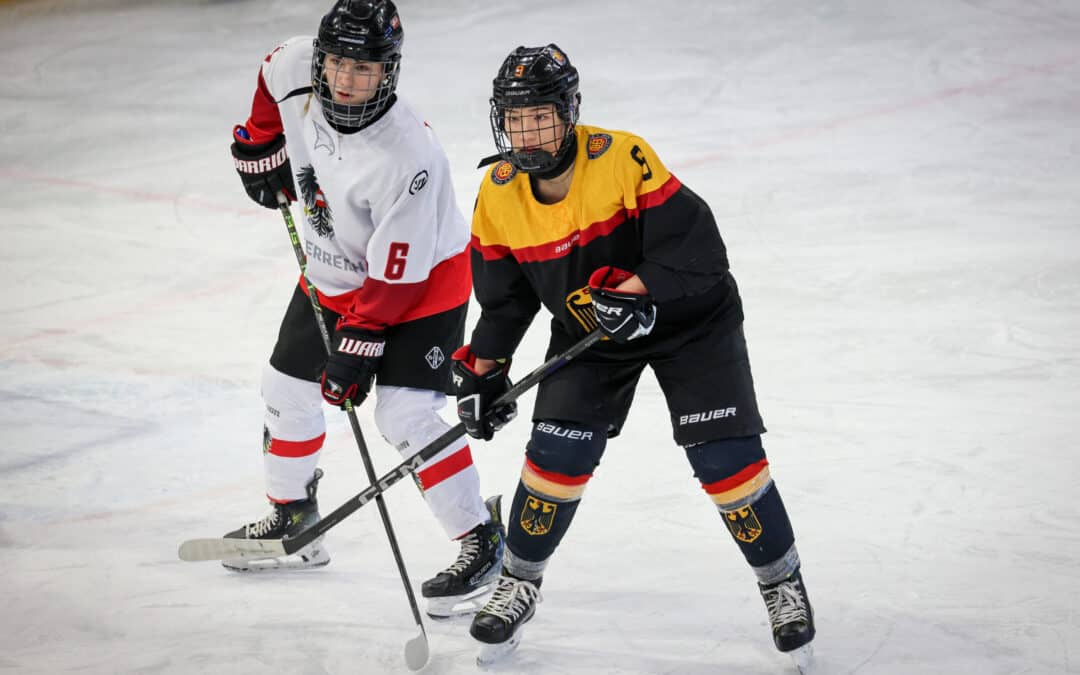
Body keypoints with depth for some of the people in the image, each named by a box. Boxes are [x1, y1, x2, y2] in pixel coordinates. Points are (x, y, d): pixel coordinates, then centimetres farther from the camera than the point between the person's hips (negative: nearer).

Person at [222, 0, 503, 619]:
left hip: (423, 276, -8)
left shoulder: (407, 159, -37)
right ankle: (292, 516, 35)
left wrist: (357, 347, -26)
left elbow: (395, 275, -30)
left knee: (404, 415, -18)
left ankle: (480, 539, -5)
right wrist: (262, 147, 10)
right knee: (287, 387, 14)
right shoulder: (296, 69, -20)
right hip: (333, 268, 8)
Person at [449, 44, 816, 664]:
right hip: (588, 331, 4)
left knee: (727, 459, -9)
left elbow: (695, 246, -28)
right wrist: (483, 371, 0)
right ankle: (519, 585, 15)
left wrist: (632, 290, -37)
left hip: (687, 316, -4)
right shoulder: (499, 194, -11)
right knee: (556, 456, -7)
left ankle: (783, 583, 12)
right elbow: (503, 295, 3)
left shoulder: (622, 159, -27)